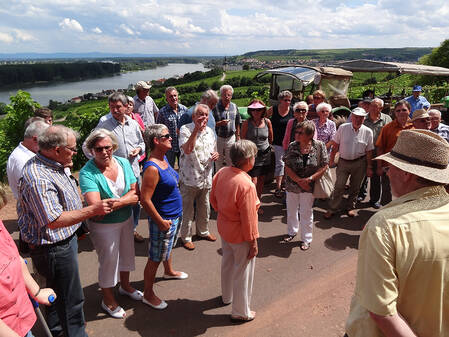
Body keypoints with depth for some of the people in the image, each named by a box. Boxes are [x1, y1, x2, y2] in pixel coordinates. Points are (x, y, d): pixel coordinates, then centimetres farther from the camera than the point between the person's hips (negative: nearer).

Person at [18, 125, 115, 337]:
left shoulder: (51, 165, 2)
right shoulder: (38, 178, -31)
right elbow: (54, 221, -34)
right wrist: (92, 210, -34)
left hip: (64, 240, 11)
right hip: (54, 249, -11)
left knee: (57, 291, 29)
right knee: (71, 298, 8)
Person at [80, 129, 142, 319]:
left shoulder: (123, 163, -7)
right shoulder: (87, 173, -23)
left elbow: (135, 193, -7)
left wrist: (117, 200, -24)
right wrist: (125, 200, -24)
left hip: (126, 219, 6)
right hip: (103, 225, -5)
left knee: (126, 253, 23)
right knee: (108, 260, 11)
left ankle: (125, 286, 51)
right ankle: (108, 300, 36)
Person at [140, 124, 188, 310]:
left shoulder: (163, 158, 3)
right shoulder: (152, 168, -27)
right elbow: (145, 199, -28)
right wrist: (161, 222, -22)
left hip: (175, 216, 10)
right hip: (163, 219, -9)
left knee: (168, 246, 31)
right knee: (155, 258, 7)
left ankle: (169, 271, 57)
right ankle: (148, 294, 25)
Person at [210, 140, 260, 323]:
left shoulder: (221, 173, -9)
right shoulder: (246, 185, -32)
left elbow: (213, 199, 5)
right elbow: (248, 218, -25)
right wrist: (253, 242, -13)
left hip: (223, 226, 8)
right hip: (240, 234, -8)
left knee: (227, 262, 28)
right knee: (243, 271, 12)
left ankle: (227, 296, 52)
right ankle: (240, 312, 31)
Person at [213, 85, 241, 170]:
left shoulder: (234, 107, 6)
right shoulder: (215, 107, -9)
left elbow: (237, 123, 13)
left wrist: (238, 136, 13)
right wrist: (220, 123, -26)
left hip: (231, 138, 3)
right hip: (218, 138, -3)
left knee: (230, 162, 12)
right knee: (218, 162, 9)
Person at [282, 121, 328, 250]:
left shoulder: (319, 146, -12)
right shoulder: (292, 146, -8)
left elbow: (324, 167, -8)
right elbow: (287, 167, -6)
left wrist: (310, 179, -19)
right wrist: (299, 180, -16)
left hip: (308, 187, -2)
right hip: (292, 185, 3)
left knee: (306, 213, 8)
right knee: (291, 210, 18)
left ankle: (306, 239, 27)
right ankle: (292, 231, 43)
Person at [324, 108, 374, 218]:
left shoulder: (368, 132, -2)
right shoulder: (342, 128, -3)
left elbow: (369, 151, 2)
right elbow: (335, 145, 4)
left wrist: (369, 167, 3)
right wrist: (331, 160, 4)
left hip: (359, 163, 1)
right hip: (343, 161, -1)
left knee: (355, 187, 12)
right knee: (339, 186, -2)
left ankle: (350, 207, 29)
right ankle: (332, 209, 8)